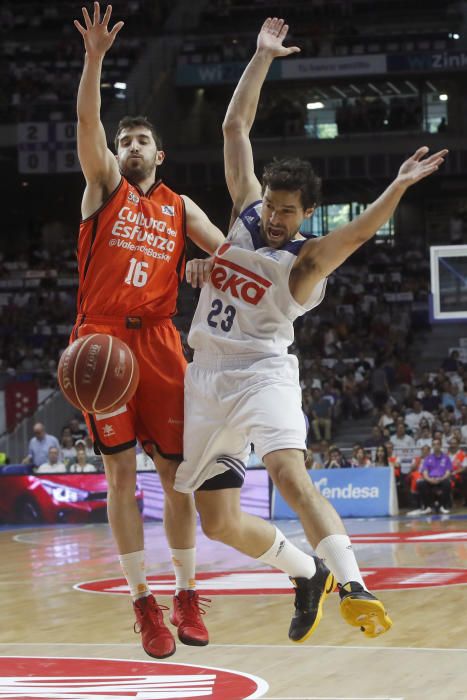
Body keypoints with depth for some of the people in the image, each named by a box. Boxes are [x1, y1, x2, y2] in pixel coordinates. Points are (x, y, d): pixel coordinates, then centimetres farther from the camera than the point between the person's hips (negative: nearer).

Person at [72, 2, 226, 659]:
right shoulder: (105, 185, 10)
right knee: (121, 472, -3)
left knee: (176, 469, 3)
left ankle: (186, 595, 13)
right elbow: (87, 122, -5)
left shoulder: (180, 207, 17)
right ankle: (143, 602, 3)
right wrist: (95, 56, -19)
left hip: (159, 339, 2)